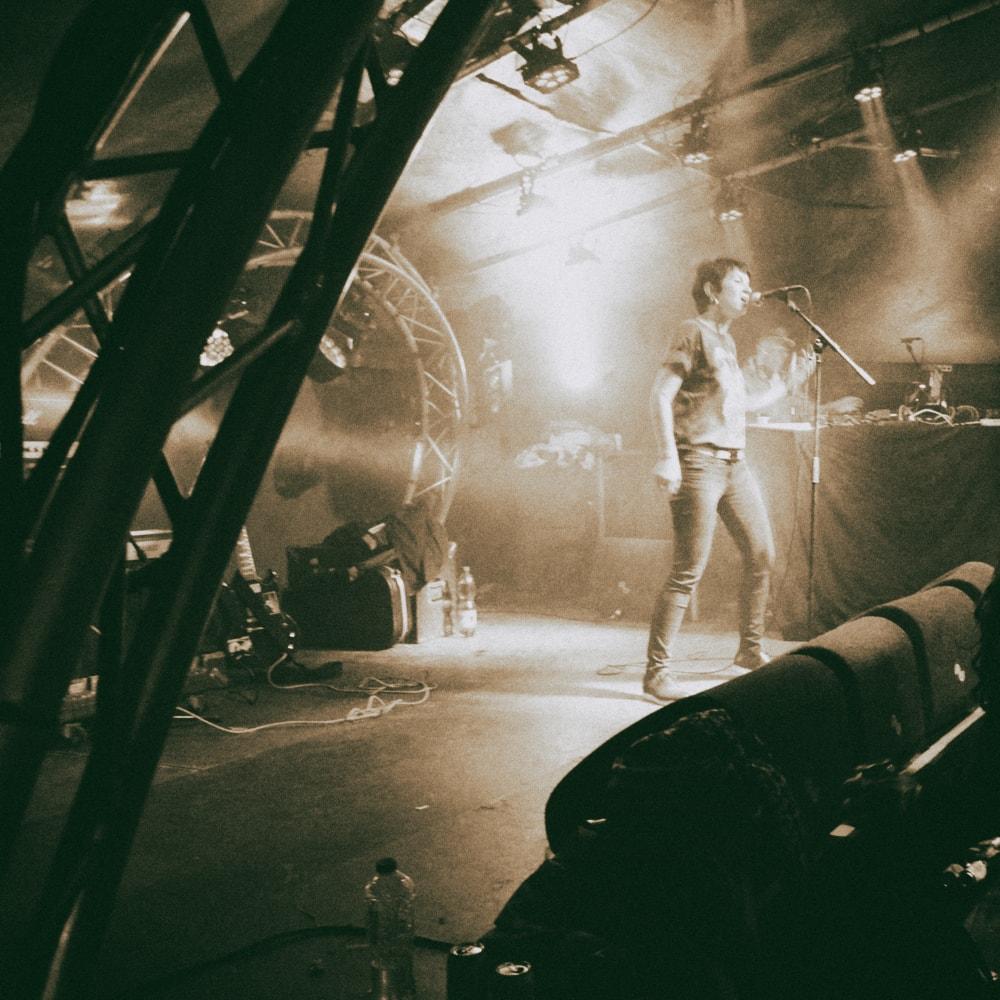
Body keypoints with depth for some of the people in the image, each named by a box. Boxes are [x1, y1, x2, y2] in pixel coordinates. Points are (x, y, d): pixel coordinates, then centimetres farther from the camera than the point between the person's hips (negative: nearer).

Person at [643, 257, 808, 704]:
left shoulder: (726, 340, 21)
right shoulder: (693, 332, -5)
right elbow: (661, 394, -15)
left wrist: (777, 390, 25)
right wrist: (667, 456, -24)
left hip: (734, 463, 9)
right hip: (699, 463, -9)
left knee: (762, 555, 11)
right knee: (689, 571, -9)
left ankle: (750, 650, 28)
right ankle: (656, 671, -3)